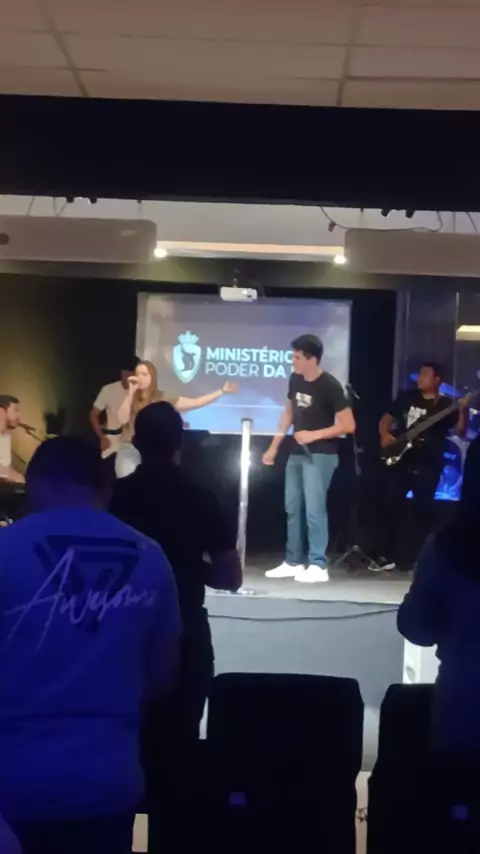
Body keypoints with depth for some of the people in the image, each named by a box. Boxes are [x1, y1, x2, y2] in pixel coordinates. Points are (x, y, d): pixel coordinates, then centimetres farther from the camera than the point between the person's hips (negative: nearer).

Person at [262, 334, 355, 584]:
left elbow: (348, 425, -14)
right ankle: (293, 562, 20)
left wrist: (314, 435, -18)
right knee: (292, 508, 11)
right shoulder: (295, 380, 4)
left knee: (314, 509, -9)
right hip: (296, 453, 7)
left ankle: (318, 566, -3)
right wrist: (274, 446, 15)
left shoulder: (329, 386, -15)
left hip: (320, 456, -7)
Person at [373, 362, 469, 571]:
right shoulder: (407, 397, 12)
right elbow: (386, 418, 18)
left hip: (427, 466, -3)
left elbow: (461, 431, -8)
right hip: (398, 459, 4)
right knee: (387, 505, 2)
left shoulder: (446, 404, 1)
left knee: (422, 511, -4)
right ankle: (386, 556, 11)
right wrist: (384, 434, -2)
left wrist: (464, 411, -26)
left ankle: (411, 558, 4)